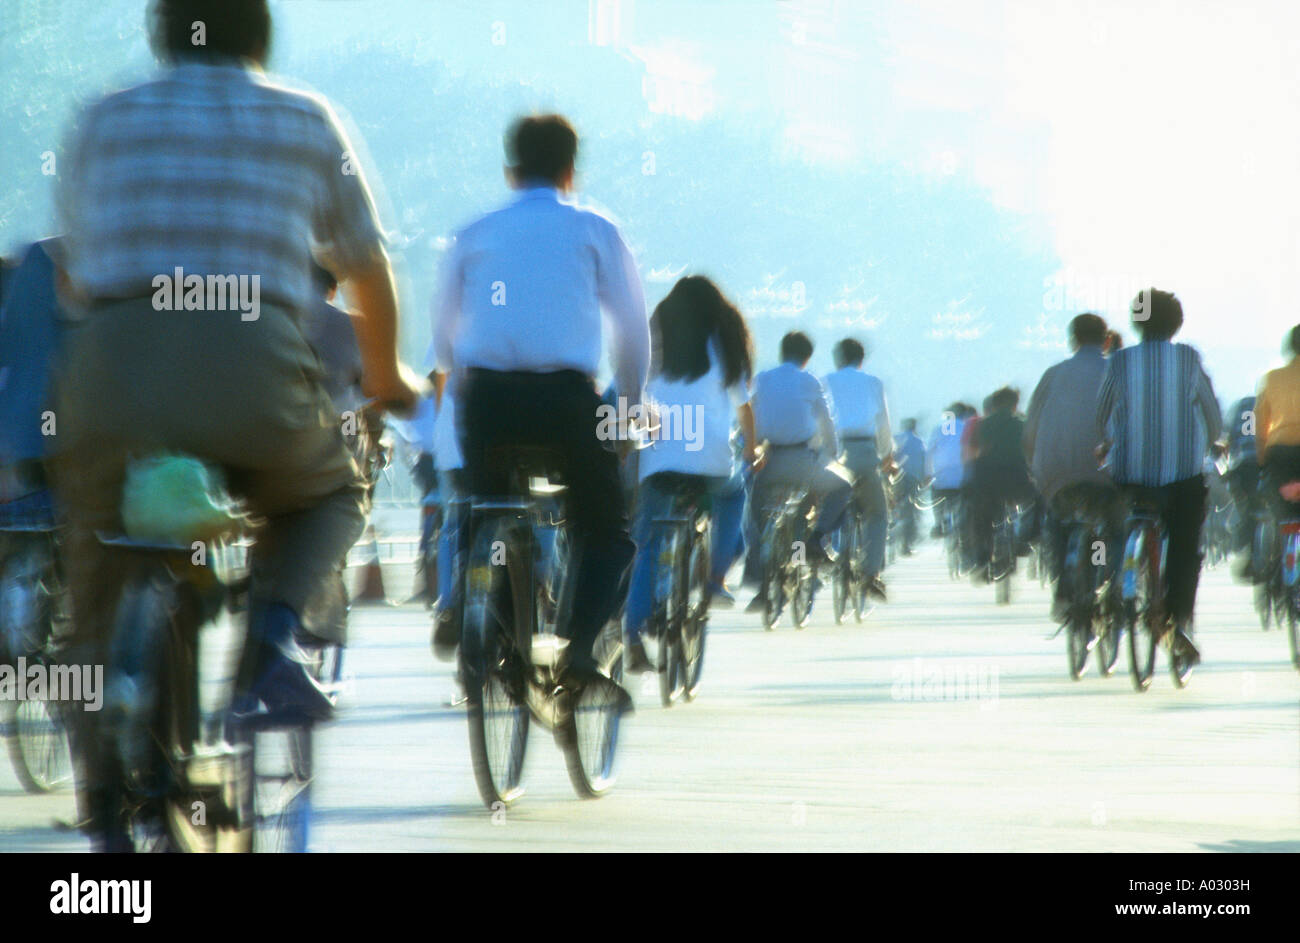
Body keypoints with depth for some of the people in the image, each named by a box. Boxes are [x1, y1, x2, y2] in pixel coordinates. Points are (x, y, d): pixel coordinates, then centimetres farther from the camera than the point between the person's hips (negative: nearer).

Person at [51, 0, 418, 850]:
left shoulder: (105, 121, 20)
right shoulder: (305, 122, 17)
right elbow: (368, 269, 27)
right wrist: (384, 374, 45)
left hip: (111, 365, 1)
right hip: (254, 365, -1)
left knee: (100, 575, 21)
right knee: (334, 496, 29)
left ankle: (107, 802, 14)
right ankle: (274, 630, 2)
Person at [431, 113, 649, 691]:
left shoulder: (475, 235, 15)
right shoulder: (592, 232, 10)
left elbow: (443, 335, 18)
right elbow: (633, 326, 10)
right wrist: (630, 403, 25)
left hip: (485, 396, 2)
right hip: (567, 396, -2)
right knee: (606, 530, 9)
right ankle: (580, 643, -12)